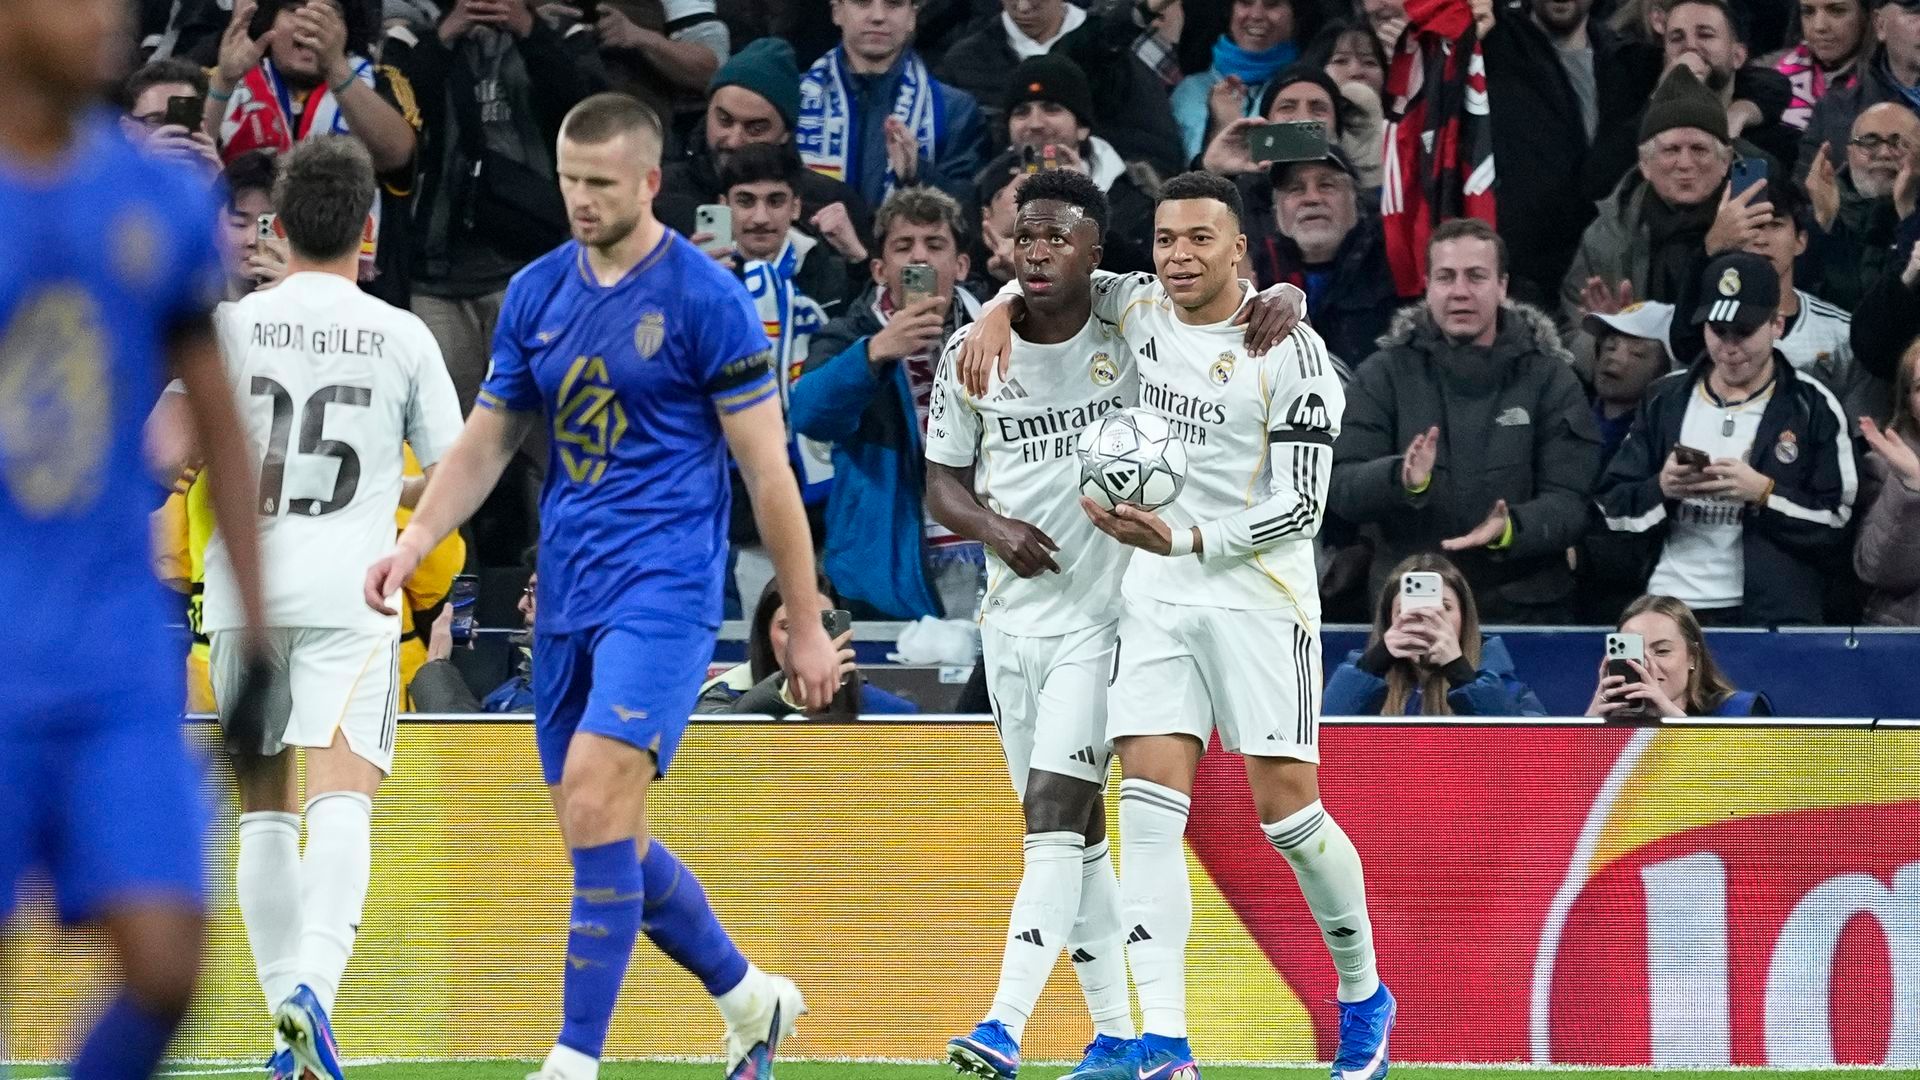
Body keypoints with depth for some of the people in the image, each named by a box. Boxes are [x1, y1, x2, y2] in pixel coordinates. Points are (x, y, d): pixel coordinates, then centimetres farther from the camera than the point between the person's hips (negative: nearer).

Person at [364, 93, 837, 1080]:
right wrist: (415, 540, 0)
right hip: (567, 594, 7)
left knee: (595, 796, -21)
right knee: (611, 842, 9)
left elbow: (768, 469, -5)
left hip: (665, 587, -7)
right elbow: (486, 441, 17)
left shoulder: (705, 299, -7)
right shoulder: (535, 294, 10)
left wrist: (806, 622, -4)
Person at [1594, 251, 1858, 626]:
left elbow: (1842, 524, -4)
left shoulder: (1812, 407, 1)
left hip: (1773, 619, -3)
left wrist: (1763, 493, -15)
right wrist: (1661, 490, -11)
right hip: (1667, 609, 3)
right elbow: (1612, 508, 9)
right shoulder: (1667, 400, 11)